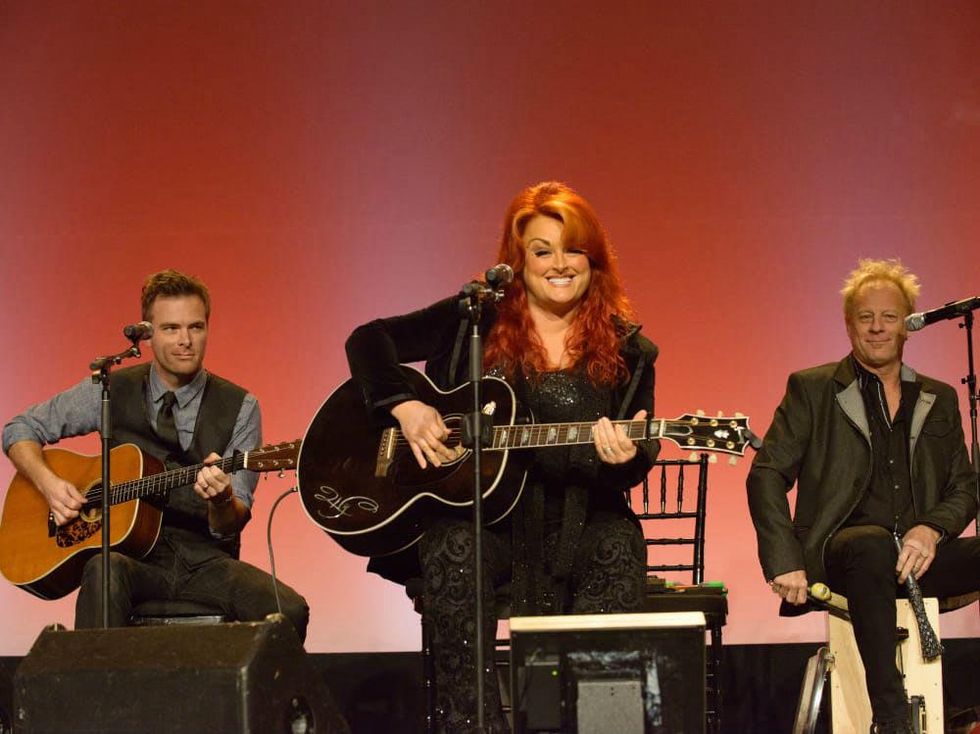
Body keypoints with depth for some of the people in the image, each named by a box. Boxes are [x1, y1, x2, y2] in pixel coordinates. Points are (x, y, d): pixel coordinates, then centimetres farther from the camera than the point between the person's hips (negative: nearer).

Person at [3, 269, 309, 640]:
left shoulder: (239, 407, 4)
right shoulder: (112, 391, 6)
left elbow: (229, 527, 0)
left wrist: (222, 499, -25)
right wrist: (49, 483, -7)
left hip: (205, 558, 0)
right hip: (131, 556, 0)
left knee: (290, 611, -28)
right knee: (103, 572, -38)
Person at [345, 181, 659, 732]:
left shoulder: (624, 351, 6)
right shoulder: (474, 323, 7)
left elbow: (637, 465, 5)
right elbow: (369, 340, 7)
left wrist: (626, 456, -19)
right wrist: (405, 407, -9)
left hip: (575, 525, 0)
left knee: (618, 545, -32)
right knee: (454, 547, -33)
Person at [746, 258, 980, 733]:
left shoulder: (938, 400, 21)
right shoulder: (812, 390, 10)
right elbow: (767, 475, 2)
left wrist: (932, 529, -6)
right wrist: (784, 562, -11)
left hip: (917, 553, 4)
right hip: (838, 550, -4)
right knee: (874, 545, -40)